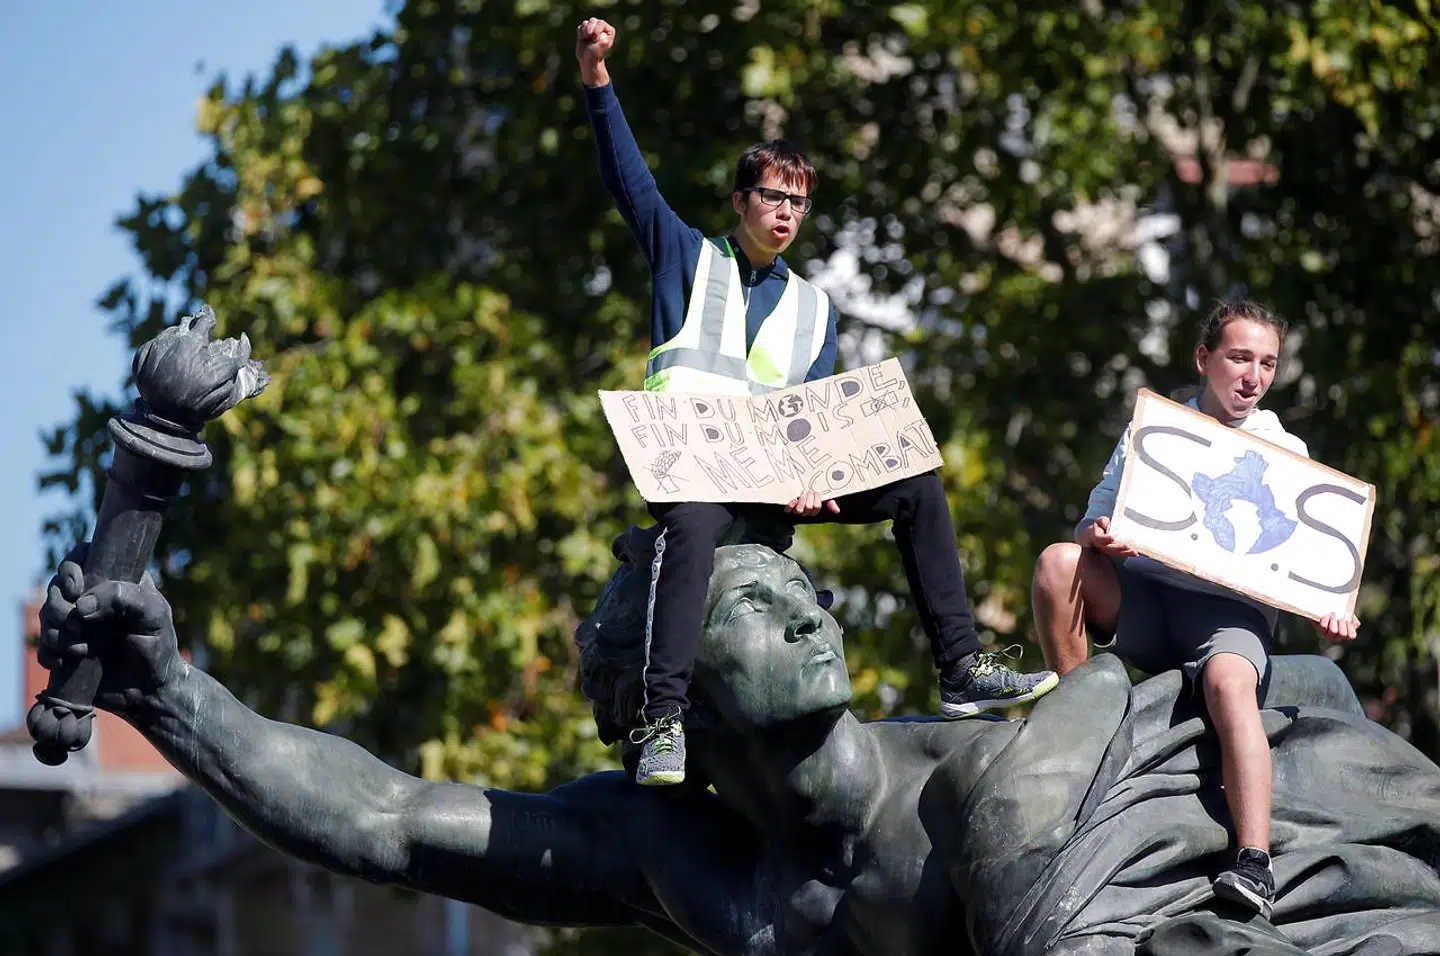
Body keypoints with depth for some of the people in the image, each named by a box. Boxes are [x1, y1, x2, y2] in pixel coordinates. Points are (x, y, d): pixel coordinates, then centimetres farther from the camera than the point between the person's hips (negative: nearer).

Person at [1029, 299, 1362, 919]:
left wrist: (1327, 612, -10)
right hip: (1141, 597, 2)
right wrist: (1097, 537, -14)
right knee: (1058, 563, -28)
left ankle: (1255, 865, -51)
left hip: (1233, 607, -2)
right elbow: (1095, 521, 12)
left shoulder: (1287, 455, 14)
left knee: (1229, 682, -37)